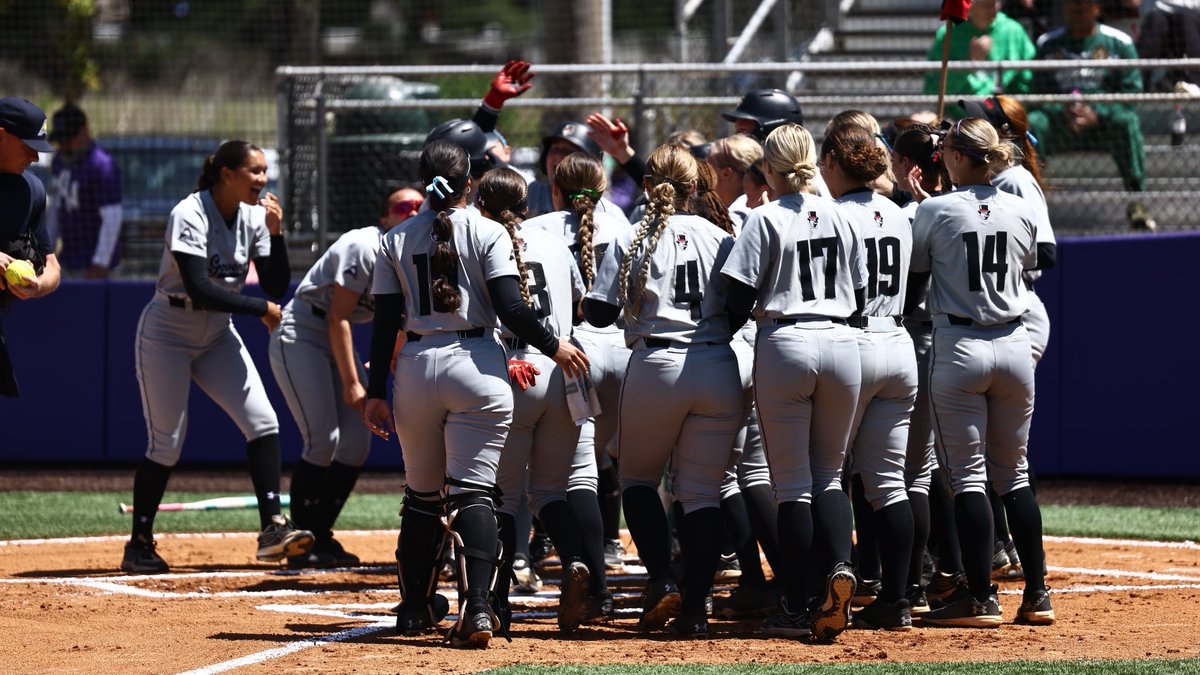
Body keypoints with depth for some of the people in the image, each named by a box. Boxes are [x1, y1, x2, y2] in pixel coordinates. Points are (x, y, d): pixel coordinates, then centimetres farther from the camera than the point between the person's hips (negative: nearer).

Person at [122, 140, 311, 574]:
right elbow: (198, 289, -30)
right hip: (168, 333, -6)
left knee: (263, 423, -9)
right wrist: (261, 309, -28)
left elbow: (276, 286, -3)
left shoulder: (254, 217, -1)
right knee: (167, 444, -5)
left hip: (217, 335, 6)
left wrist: (275, 233, -16)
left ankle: (272, 528, -10)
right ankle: (139, 546, 8)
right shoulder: (190, 215, -21)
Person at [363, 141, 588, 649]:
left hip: (415, 368, 3)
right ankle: (477, 606, -22)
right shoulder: (487, 233, -1)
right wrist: (553, 347, 3)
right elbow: (510, 308, -10)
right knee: (473, 492, -7)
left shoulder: (396, 241, 8)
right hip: (476, 367, -3)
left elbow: (385, 322, 5)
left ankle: (415, 607, 23)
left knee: (422, 493, 16)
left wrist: (376, 391, 7)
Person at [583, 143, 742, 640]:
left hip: (656, 367, -2)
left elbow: (599, 314, -3)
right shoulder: (719, 239, 5)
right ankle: (694, 610, -1)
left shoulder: (630, 242, -1)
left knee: (638, 477, 18)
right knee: (702, 491, 7)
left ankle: (661, 580, -1)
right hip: (719, 368, 2)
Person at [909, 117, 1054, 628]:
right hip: (1014, 345, 4)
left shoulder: (935, 211, -9)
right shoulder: (1021, 211, 3)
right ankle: (1036, 596, 11)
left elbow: (914, 276, 2)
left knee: (968, 476, -1)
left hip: (959, 348, -4)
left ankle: (980, 599, -5)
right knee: (1013, 472, 13)